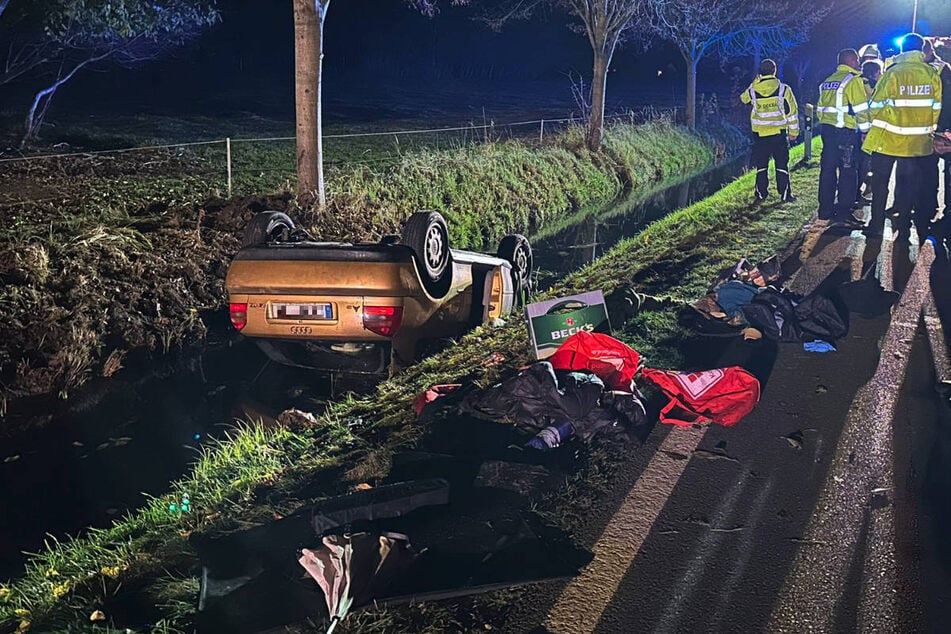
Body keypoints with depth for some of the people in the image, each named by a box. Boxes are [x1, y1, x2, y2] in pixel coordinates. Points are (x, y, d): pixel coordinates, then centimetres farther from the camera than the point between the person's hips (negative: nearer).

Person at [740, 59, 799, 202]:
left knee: (761, 166, 9)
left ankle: (761, 194, 9)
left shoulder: (753, 91, -3)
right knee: (782, 165, 6)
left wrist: (755, 83, 17)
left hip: (759, 134, 1)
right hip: (779, 133, -1)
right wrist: (794, 131, 7)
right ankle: (785, 193, 6)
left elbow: (743, 98, 21)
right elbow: (792, 111, -2)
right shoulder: (783, 89, -6)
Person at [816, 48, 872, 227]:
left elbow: (820, 107, 17)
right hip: (846, 132, -7)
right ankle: (843, 213, 0)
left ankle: (825, 213, 14)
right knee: (848, 172, 0)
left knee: (828, 171, 10)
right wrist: (866, 130, -2)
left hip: (827, 130, 7)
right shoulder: (854, 80, -8)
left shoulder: (828, 81, 14)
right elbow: (861, 109, -11)